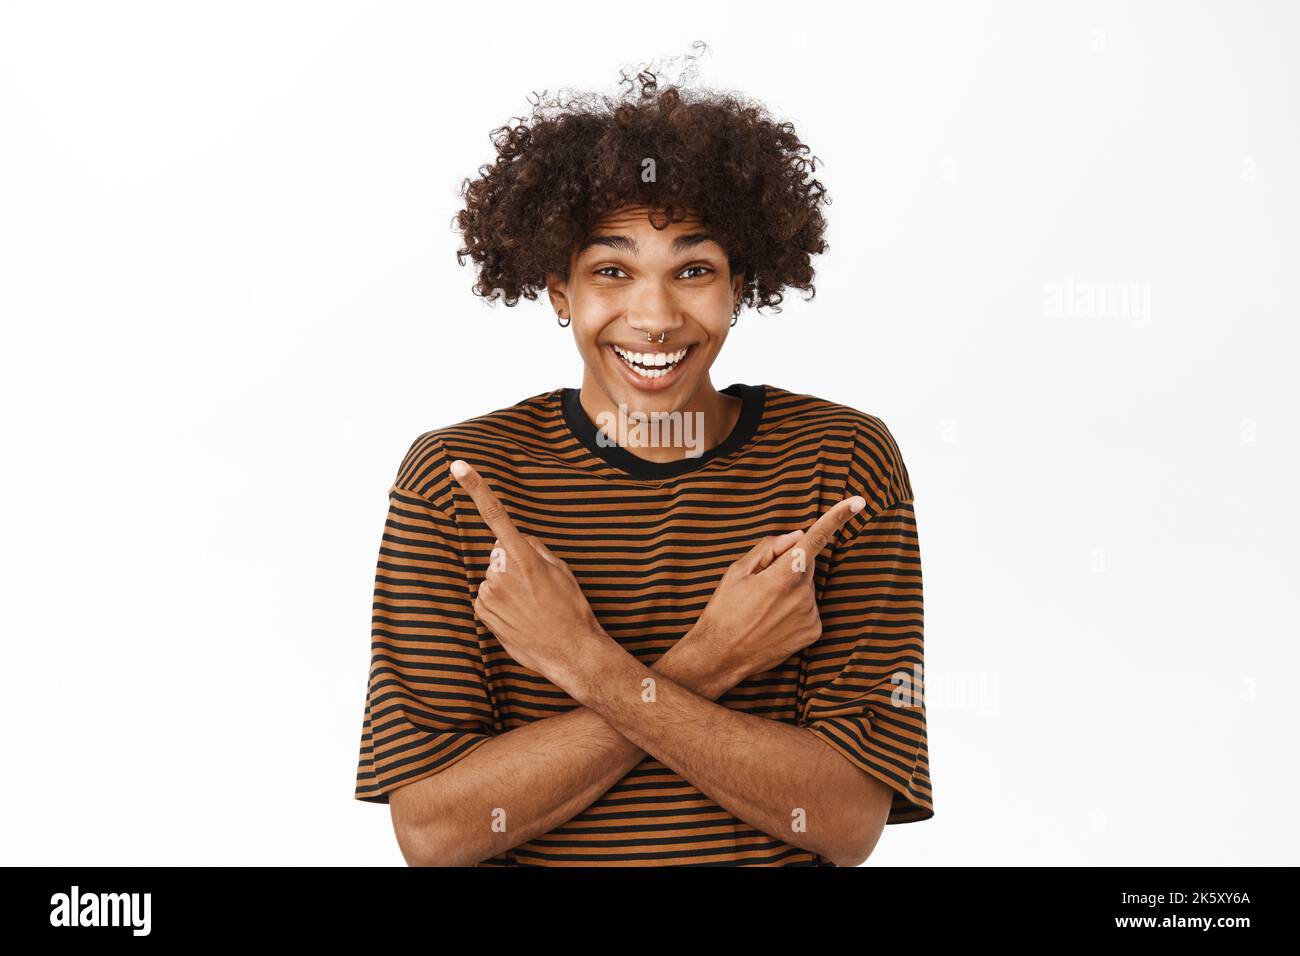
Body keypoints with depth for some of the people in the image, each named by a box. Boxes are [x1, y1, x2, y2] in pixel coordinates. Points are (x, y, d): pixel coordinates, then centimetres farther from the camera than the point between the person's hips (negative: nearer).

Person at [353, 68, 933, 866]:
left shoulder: (846, 462, -5)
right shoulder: (452, 479, -5)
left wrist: (592, 668, -20)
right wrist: (704, 666, -18)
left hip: (779, 859, 0)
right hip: (532, 861, 0)